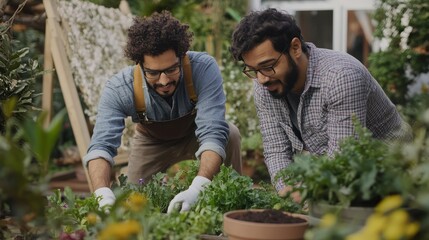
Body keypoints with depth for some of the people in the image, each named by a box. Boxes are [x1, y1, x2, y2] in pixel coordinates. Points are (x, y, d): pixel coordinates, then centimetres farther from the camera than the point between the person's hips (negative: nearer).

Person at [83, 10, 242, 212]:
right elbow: (101, 145, -41)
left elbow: (214, 134, -46)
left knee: (230, 134, -31)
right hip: (152, 142, 1)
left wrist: (196, 189, -62)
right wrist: (104, 195, -62)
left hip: (196, 135, -1)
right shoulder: (119, 89, -35)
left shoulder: (204, 68, -39)